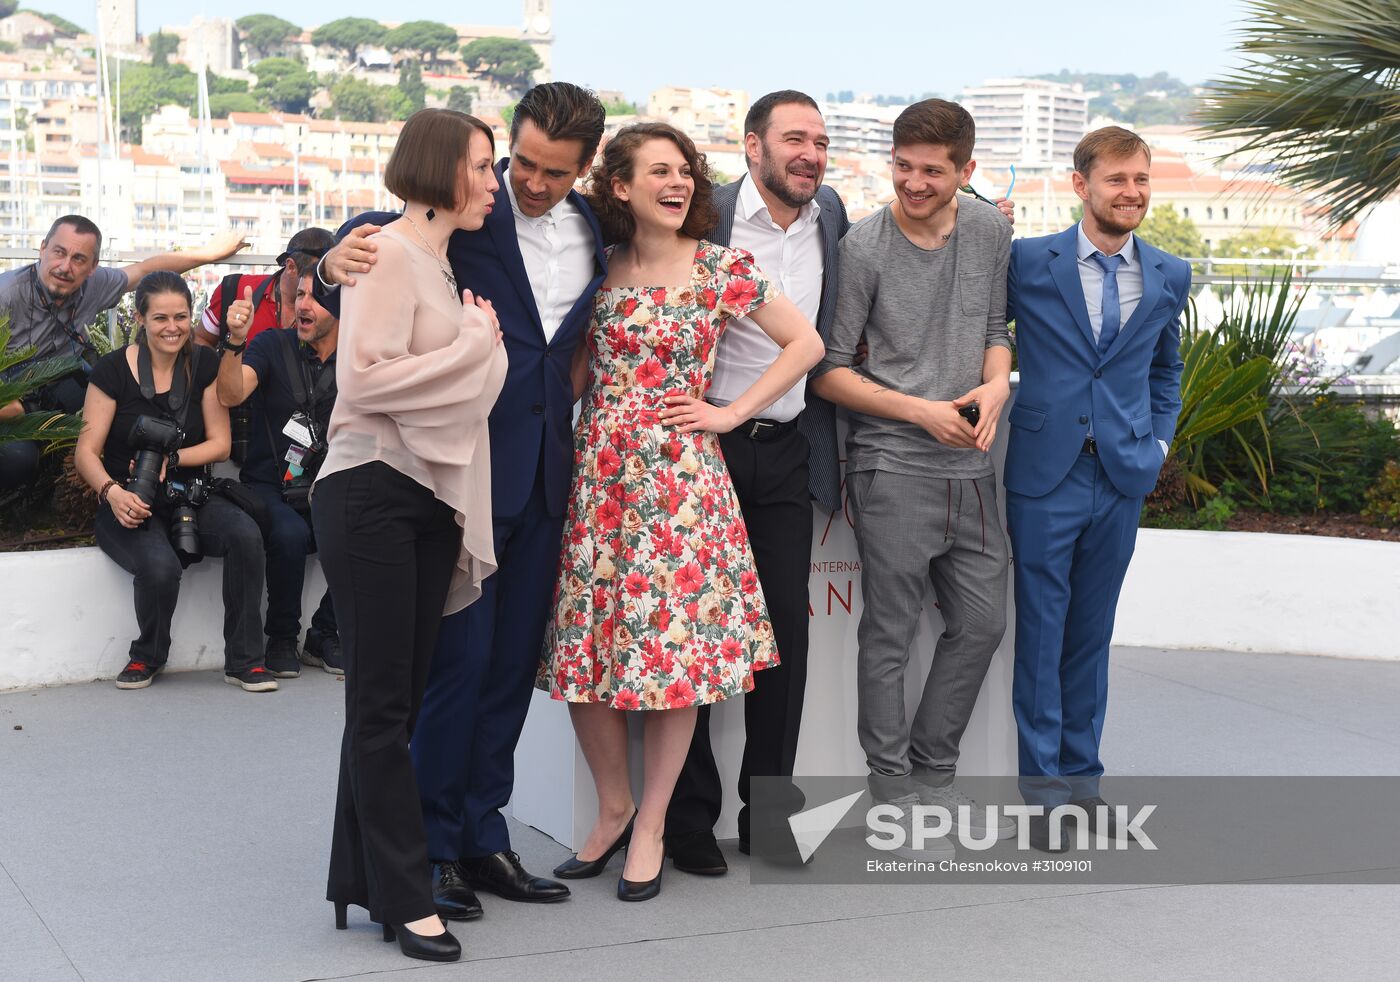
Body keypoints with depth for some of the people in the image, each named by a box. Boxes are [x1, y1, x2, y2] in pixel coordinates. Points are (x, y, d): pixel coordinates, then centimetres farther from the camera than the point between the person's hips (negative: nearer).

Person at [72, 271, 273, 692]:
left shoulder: (205, 365, 4)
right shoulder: (112, 370, -4)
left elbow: (220, 445, 3)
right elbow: (86, 451, -7)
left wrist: (171, 458, -15)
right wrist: (112, 492, -28)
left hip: (189, 497, 3)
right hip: (130, 503, -3)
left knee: (246, 534, -29)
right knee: (160, 566, -34)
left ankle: (243, 659, -15)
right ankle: (148, 656, 0)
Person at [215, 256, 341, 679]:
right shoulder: (273, 345, -1)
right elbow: (230, 395, -18)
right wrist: (236, 342, -34)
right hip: (269, 489, -2)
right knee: (290, 533, -35)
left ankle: (325, 635, -3)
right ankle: (282, 639, -9)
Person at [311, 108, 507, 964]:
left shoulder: (443, 265, 17)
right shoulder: (389, 253, -9)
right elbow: (367, 376, -20)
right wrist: (474, 346, -11)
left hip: (430, 498, 8)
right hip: (372, 492, -8)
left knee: (398, 699, 11)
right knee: (383, 702, -2)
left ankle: (361, 879, 20)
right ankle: (405, 896, 5)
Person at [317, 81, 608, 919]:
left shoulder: (593, 229, 10)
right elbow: (383, 235, -16)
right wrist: (338, 258, -37)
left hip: (544, 471, 6)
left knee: (515, 662, 10)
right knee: (460, 657, -3)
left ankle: (483, 836, 22)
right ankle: (434, 846, 9)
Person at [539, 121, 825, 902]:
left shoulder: (722, 269, -1)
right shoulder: (599, 271, 8)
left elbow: (807, 344, 0)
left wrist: (731, 412, -3)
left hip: (681, 478, -3)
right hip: (598, 475, 3)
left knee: (677, 648, -1)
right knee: (585, 647, 3)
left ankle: (651, 827, 13)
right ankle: (614, 807, 23)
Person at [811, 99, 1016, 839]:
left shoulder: (991, 231, 6)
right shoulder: (863, 247, -9)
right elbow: (828, 371, -7)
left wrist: (997, 384, -6)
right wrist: (921, 411, -14)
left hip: (969, 465, 6)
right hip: (893, 465, -6)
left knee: (981, 623, 11)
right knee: (889, 634, 1)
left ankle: (934, 774, 26)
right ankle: (893, 786, 15)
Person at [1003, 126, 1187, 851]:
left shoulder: (1168, 276, 8)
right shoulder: (1025, 261, -4)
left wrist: (1158, 440, 12)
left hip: (1123, 475, 3)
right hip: (1045, 471, -3)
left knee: (1092, 630, 12)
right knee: (1040, 628, 1)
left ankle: (1082, 773, 24)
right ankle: (1042, 786, 10)